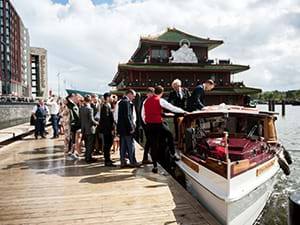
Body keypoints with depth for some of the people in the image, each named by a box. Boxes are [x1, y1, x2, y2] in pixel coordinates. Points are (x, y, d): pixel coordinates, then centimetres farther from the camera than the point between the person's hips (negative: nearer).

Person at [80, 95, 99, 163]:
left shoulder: (81, 109, 3)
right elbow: (91, 120, -19)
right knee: (90, 144, 3)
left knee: (86, 144, 18)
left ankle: (87, 156, 27)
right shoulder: (90, 109, -18)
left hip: (83, 129, 7)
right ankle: (88, 158, 7)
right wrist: (97, 123, -3)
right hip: (90, 129, -7)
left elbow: (80, 119, 9)